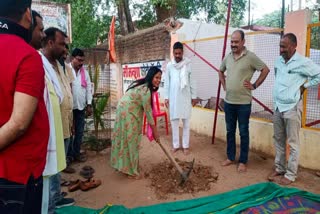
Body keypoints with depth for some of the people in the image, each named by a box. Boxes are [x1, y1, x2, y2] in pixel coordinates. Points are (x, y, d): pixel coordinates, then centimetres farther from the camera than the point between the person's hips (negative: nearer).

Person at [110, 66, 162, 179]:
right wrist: (155, 130, -10)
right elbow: (148, 111, -18)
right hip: (128, 113, -10)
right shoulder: (146, 90, -22)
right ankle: (131, 171, 9)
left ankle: (123, 165, 29)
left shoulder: (142, 84, 9)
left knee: (125, 139, 16)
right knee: (130, 140, -2)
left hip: (125, 110, 10)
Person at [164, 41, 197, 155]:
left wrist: (194, 96, 0)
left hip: (185, 98, -1)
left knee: (186, 122, 6)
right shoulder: (169, 65, 2)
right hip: (173, 98, 2)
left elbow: (192, 82, 0)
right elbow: (166, 83, 5)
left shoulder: (188, 64, -3)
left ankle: (185, 145, 16)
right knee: (174, 122, 8)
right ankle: (176, 145, 19)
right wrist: (166, 97, 1)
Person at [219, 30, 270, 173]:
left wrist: (255, 85, -7)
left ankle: (243, 161, 18)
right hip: (228, 102, 5)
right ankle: (230, 157, 28)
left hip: (243, 103, -5)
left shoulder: (250, 57, -9)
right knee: (230, 131, 13)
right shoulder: (227, 57, 7)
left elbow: (265, 70, -5)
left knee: (243, 132, 5)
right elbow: (221, 71, 24)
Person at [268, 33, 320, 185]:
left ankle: (290, 175, 13)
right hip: (277, 107, 7)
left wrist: (305, 85, -5)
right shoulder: (278, 61, 8)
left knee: (293, 143, 2)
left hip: (292, 108, -6)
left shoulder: (303, 62, -11)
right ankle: (279, 168, 27)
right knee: (278, 140, 14)